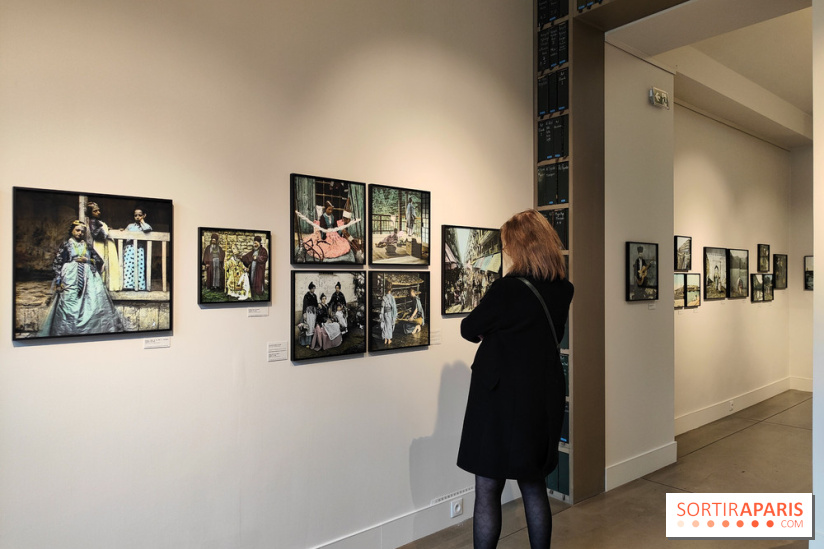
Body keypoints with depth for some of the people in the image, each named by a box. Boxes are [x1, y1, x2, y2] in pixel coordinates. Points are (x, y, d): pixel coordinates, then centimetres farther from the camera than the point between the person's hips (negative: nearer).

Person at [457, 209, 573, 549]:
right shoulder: (562, 291, 1)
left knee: (487, 492, 7)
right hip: (543, 401, 7)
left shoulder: (507, 289, -20)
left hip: (501, 402, -6)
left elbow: (469, 330, -7)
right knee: (534, 488, 20)